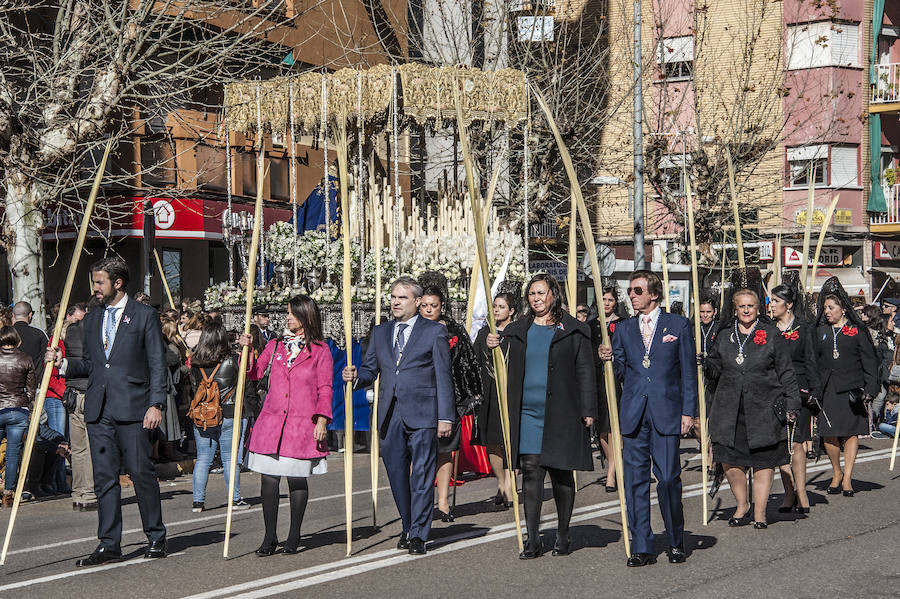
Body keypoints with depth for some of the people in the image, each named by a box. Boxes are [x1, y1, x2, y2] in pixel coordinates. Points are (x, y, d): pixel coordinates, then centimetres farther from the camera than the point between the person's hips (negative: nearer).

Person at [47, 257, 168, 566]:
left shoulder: (145, 315, 1)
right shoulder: (92, 319, 18)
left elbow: (157, 364, -3)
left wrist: (156, 404, -11)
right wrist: (64, 364, 3)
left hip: (132, 408, -5)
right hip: (99, 411, 5)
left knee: (141, 472, -1)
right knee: (104, 477, 4)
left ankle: (156, 538, 12)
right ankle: (109, 544, 9)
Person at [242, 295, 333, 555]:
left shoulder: (320, 350, 3)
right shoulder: (275, 346, 13)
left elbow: (325, 389, 2)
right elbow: (255, 373, 16)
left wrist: (321, 419, -7)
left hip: (303, 424, -3)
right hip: (271, 421, 3)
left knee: (297, 479, 2)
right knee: (269, 478, -2)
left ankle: (294, 536, 16)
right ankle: (270, 538, 6)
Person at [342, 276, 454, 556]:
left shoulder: (434, 332, 2)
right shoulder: (380, 332, 15)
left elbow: (443, 377, -1)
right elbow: (370, 370, 14)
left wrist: (445, 417, -7)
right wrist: (355, 376, -10)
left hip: (422, 415, -4)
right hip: (390, 415, 5)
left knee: (421, 475, -4)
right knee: (396, 473, 9)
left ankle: (418, 535, 1)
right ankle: (408, 527, 25)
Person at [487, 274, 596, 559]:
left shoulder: (573, 331, 4)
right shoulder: (516, 331, 14)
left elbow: (585, 372, 2)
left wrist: (588, 410, -6)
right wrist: (491, 347, -1)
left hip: (561, 415, -2)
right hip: (528, 413, 3)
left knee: (562, 475, 4)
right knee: (530, 473, -3)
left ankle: (563, 537, 17)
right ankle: (533, 540, -1)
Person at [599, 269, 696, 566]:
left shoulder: (678, 325, 5)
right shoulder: (623, 329, 13)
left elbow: (688, 372, 4)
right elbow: (621, 372, 11)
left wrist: (688, 411, -2)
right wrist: (609, 359, -10)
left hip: (666, 413, -3)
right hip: (634, 415, 3)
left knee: (668, 478, -4)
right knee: (635, 481, 3)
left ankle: (676, 542, 14)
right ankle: (642, 548, 10)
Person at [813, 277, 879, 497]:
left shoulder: (857, 330, 2)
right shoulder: (820, 331, 11)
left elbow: (869, 361, 3)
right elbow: (814, 361, 13)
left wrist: (870, 388, -6)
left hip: (852, 388, -2)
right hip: (827, 388, 2)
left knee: (851, 433, -2)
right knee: (829, 435, -1)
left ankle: (847, 478, 4)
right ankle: (837, 473, 19)